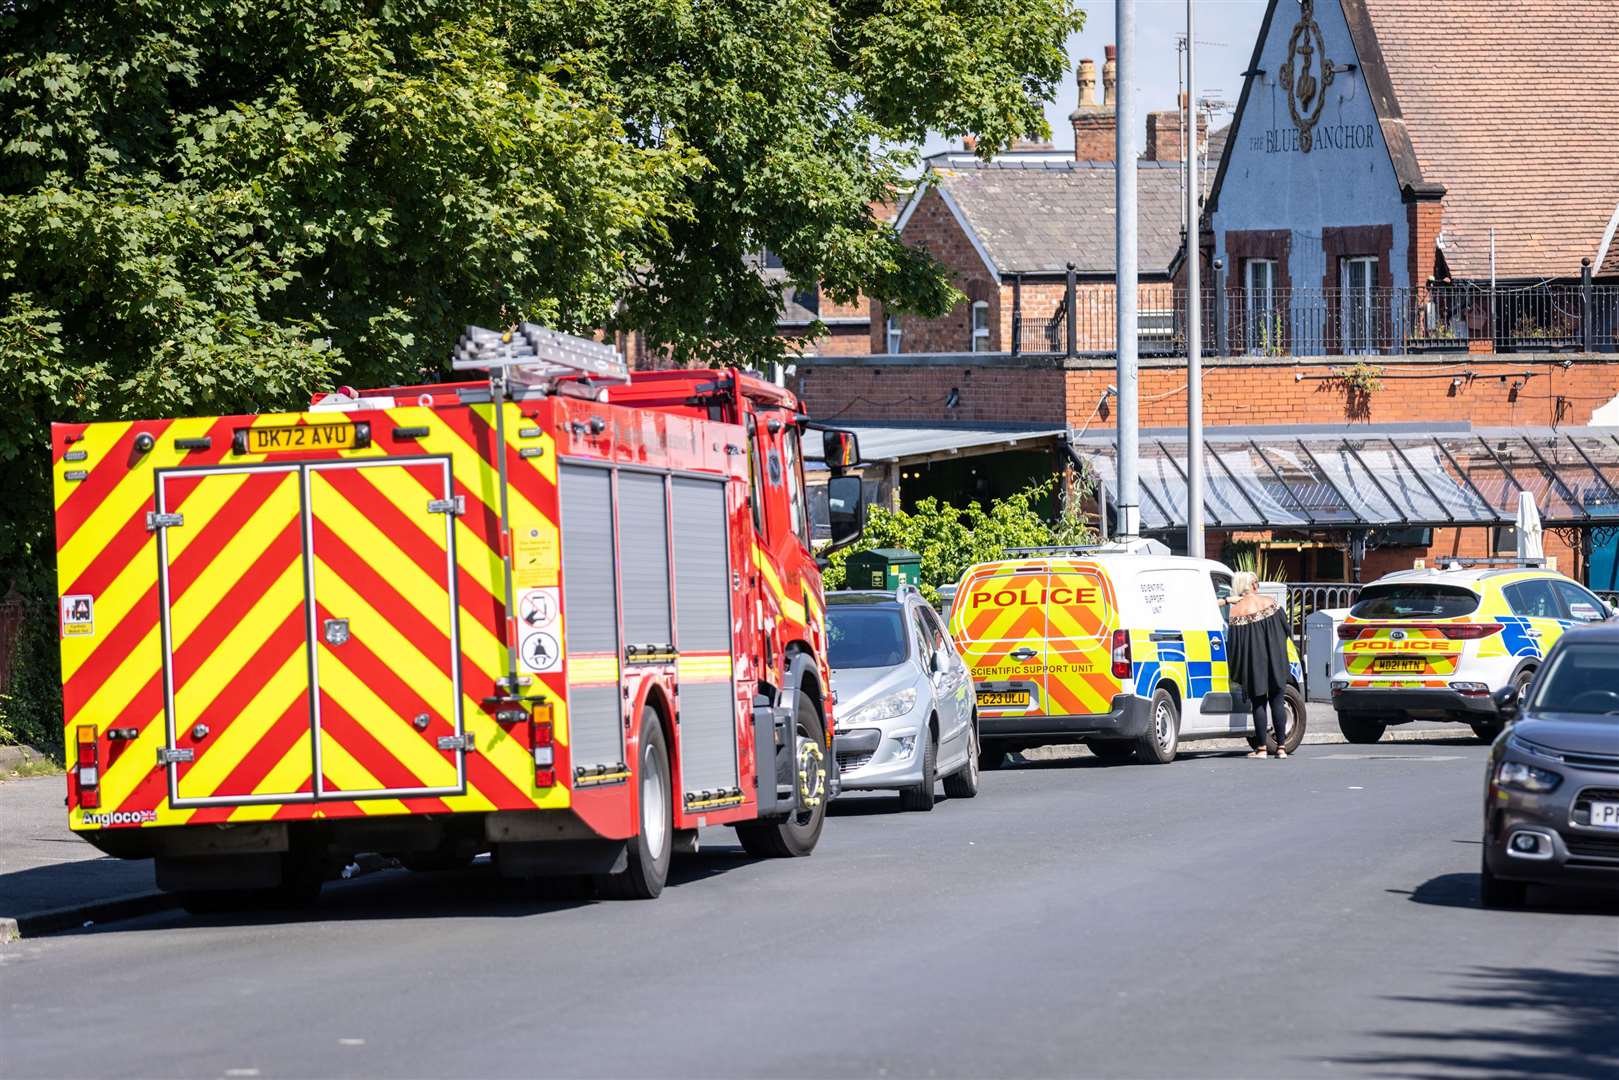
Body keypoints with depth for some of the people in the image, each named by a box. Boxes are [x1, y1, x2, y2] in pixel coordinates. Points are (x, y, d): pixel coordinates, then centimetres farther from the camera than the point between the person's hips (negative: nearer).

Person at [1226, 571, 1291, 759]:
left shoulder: (1235, 611, -6)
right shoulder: (1270, 603, 0)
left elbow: (1233, 641, -7)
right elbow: (1285, 629, 5)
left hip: (1253, 661, -2)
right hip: (1275, 659, 2)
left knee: (1258, 702, 6)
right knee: (1277, 700, 7)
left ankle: (1262, 748, 2)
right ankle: (1281, 747, 5)